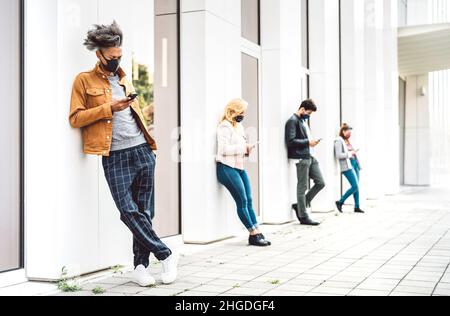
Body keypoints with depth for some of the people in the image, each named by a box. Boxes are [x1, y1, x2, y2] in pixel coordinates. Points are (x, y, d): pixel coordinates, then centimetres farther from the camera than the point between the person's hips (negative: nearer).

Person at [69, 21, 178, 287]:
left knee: (144, 211, 3)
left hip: (142, 151, 5)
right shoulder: (84, 80, 5)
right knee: (129, 211, -12)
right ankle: (165, 255, 1)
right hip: (115, 156, -5)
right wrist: (109, 108, -11)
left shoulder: (125, 80, 22)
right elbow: (75, 118, -3)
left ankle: (141, 266, 10)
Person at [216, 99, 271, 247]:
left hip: (239, 167, 9)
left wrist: (248, 150, 7)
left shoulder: (239, 126, 18)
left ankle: (256, 233, 6)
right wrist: (244, 147, -17)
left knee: (248, 201, 4)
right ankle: (254, 234, 0)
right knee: (242, 201, -6)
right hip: (227, 168, -9)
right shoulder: (225, 126, -10)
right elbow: (224, 149, -20)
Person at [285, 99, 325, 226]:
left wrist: (312, 142, 7)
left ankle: (299, 206, 19)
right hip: (301, 158, -9)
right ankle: (303, 217, 8)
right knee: (302, 187, -1)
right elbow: (291, 141, -19)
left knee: (320, 183, 9)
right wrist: (308, 142, -14)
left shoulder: (304, 121, 20)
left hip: (310, 157, 9)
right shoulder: (293, 121, -9)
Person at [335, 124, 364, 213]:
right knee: (355, 186, -13)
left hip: (354, 164, 9)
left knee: (356, 187, 7)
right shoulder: (339, 141, -7)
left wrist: (354, 152, 8)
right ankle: (340, 202, -2)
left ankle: (357, 207, 11)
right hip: (347, 166, -9)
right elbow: (338, 155, -15)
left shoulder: (347, 141, 18)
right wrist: (350, 153, -12)